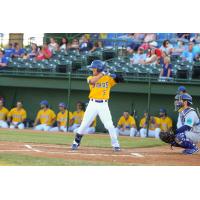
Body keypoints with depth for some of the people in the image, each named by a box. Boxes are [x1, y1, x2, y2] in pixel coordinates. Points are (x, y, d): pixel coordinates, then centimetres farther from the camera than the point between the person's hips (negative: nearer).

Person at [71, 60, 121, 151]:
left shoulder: (108, 78, 3)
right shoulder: (91, 78, 4)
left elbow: (119, 79, -10)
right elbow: (92, 81, -20)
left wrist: (110, 75, -25)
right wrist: (102, 73, -21)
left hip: (103, 105, -1)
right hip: (92, 104, 1)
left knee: (110, 125, -9)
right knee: (84, 125, 0)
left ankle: (115, 145, 2)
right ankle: (76, 142, 14)